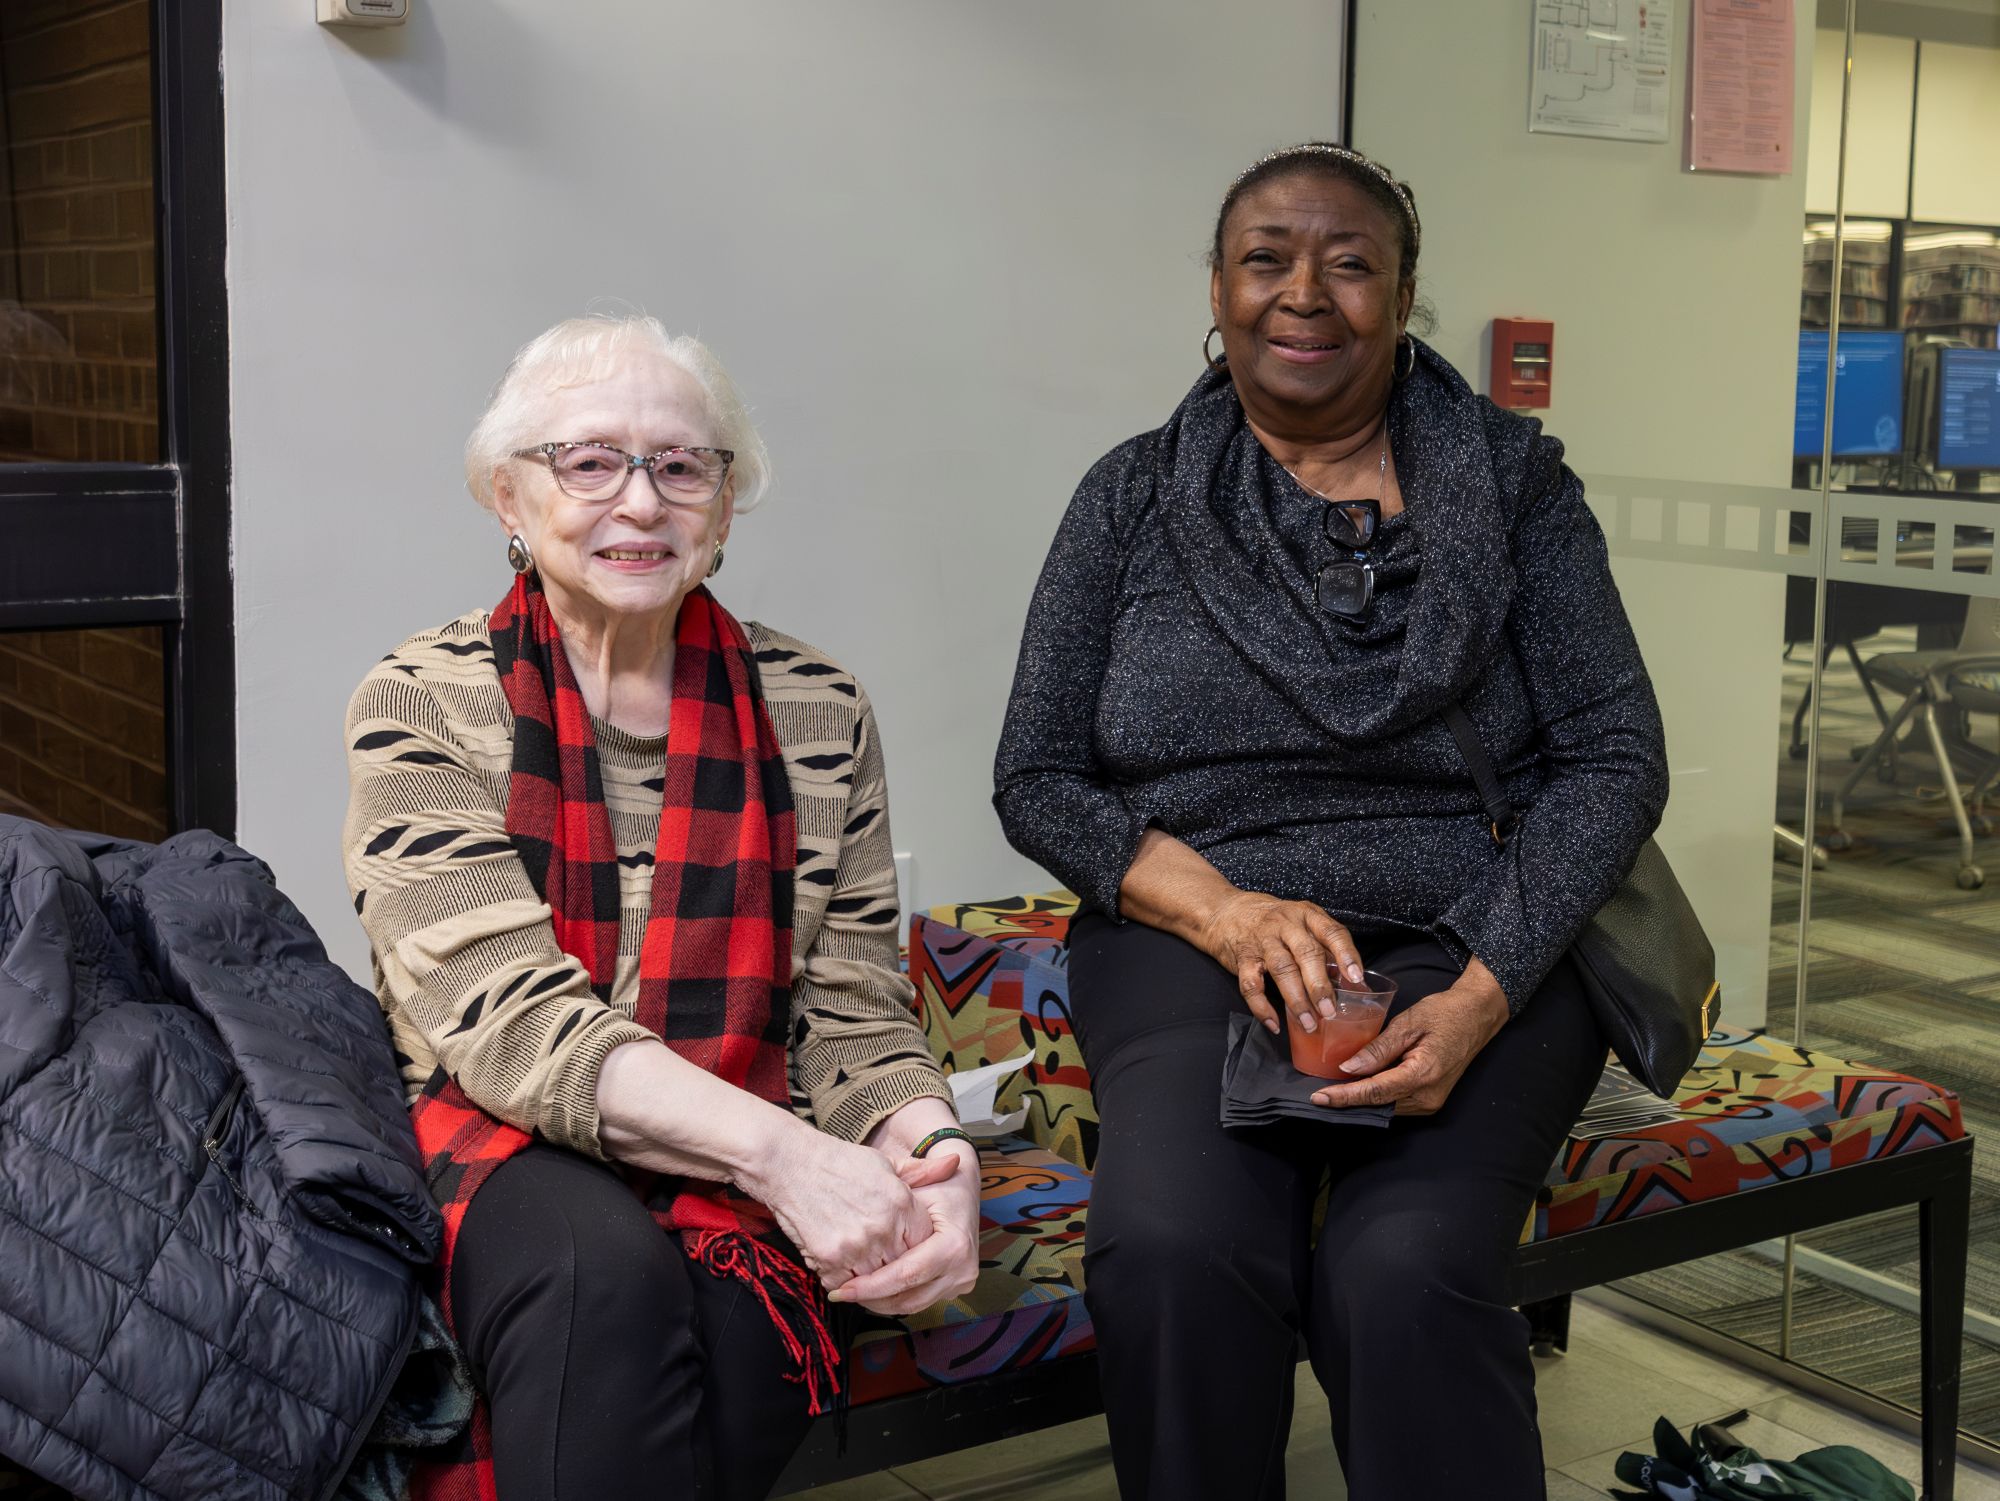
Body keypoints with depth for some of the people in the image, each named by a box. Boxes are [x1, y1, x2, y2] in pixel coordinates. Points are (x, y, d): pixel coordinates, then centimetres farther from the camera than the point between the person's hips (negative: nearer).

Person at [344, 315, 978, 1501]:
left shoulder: (818, 713, 7)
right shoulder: (424, 704, -2)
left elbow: (854, 1012, 5)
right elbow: (507, 1012, -14)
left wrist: (921, 1137, -19)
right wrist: (777, 1148, -28)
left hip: (740, 1173, 2)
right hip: (504, 1150, -2)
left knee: (734, 1312, -31)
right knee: (606, 1273, -34)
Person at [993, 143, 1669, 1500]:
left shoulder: (1513, 482, 7)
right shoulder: (1136, 496, 9)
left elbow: (1616, 759, 2)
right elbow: (1037, 778, 7)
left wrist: (1479, 1000, -14)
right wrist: (1226, 910, -12)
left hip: (1472, 949, 0)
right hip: (1193, 940, 1)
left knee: (1403, 1275, -30)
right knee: (1173, 1251, -30)